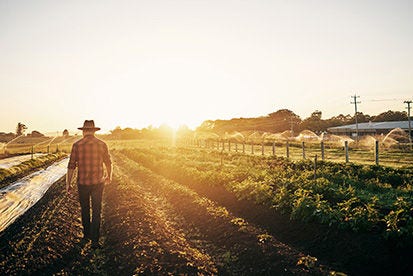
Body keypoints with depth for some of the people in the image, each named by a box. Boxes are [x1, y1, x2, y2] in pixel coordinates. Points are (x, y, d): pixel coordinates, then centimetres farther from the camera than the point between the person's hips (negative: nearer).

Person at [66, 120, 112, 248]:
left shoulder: (77, 145, -6)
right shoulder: (102, 144, -3)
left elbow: (71, 166, -6)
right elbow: (108, 163, 8)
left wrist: (68, 184, 2)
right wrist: (109, 176, 25)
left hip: (82, 183, 0)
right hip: (98, 182, 0)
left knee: (85, 210, 20)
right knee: (96, 212, 6)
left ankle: (86, 234, 35)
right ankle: (94, 240, 6)